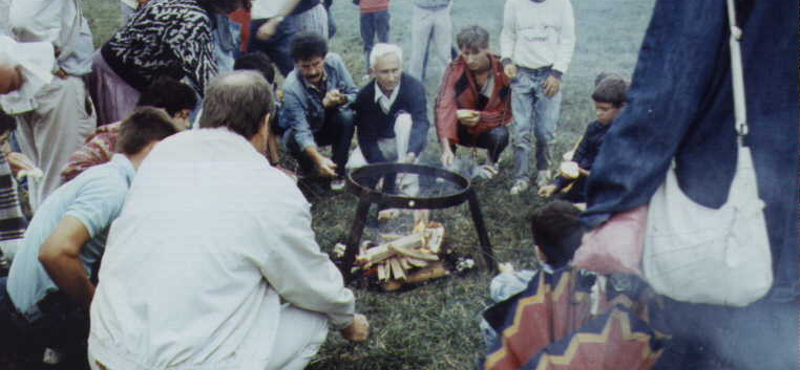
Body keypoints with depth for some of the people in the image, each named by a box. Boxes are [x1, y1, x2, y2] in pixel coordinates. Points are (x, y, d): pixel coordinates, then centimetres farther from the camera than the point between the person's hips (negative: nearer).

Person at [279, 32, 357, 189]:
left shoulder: (334, 62, -23)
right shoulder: (291, 88, -32)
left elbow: (354, 94, -13)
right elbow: (302, 131, -38)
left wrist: (340, 100, -38)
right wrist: (318, 159, -55)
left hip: (332, 126, 2)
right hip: (308, 132, -2)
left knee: (347, 116, -30)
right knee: (291, 140, -34)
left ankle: (338, 171, -12)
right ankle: (309, 168, 2)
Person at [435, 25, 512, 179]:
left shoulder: (501, 70, -18)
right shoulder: (456, 69, -20)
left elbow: (505, 113, -13)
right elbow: (444, 105, -34)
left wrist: (481, 118, -36)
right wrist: (446, 147, -47)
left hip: (489, 128, 0)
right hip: (461, 131, 0)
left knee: (500, 135, -33)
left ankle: (492, 161, 4)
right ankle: (449, 163, -7)